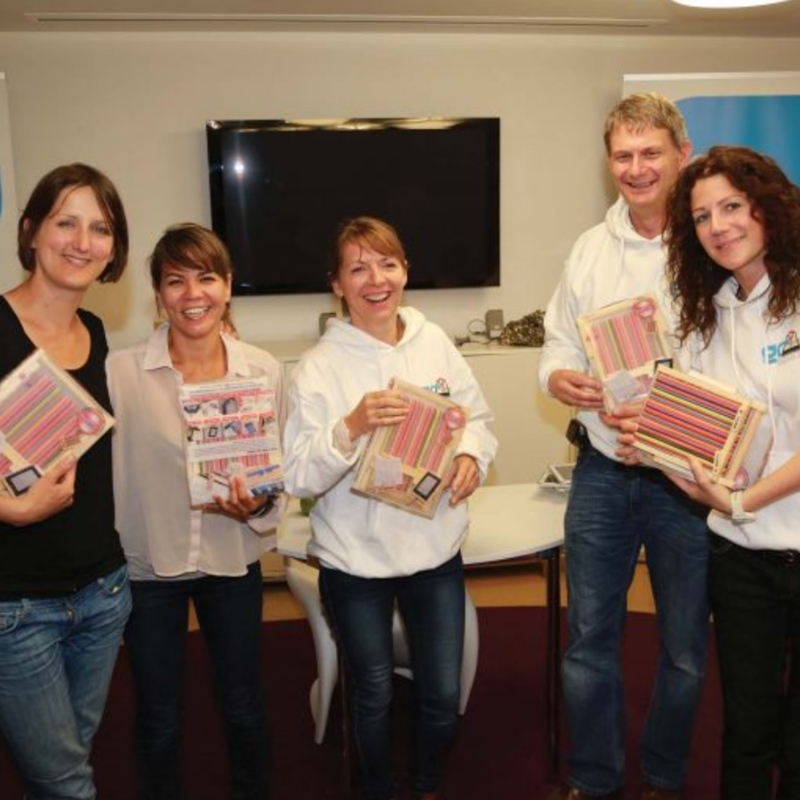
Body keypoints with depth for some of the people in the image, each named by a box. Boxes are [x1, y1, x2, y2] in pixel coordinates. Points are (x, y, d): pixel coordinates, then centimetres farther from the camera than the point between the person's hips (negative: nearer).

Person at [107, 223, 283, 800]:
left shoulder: (263, 369, -6)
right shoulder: (121, 372, -13)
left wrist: (258, 504, -19)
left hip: (233, 563, 2)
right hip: (148, 565, -1)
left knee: (244, 705, 19)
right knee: (159, 720, 15)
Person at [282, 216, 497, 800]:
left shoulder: (435, 342, -3)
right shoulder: (319, 368, -12)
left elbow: (478, 417, 7)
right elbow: (299, 478, -15)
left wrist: (472, 455, -13)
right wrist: (352, 427, -30)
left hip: (436, 549, 3)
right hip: (355, 559, -2)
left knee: (443, 694, 14)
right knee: (374, 695, 17)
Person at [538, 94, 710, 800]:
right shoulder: (590, 250, 5)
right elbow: (559, 342, 11)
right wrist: (561, 379, -12)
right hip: (602, 471, 4)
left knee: (685, 649, 14)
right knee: (589, 639, 13)